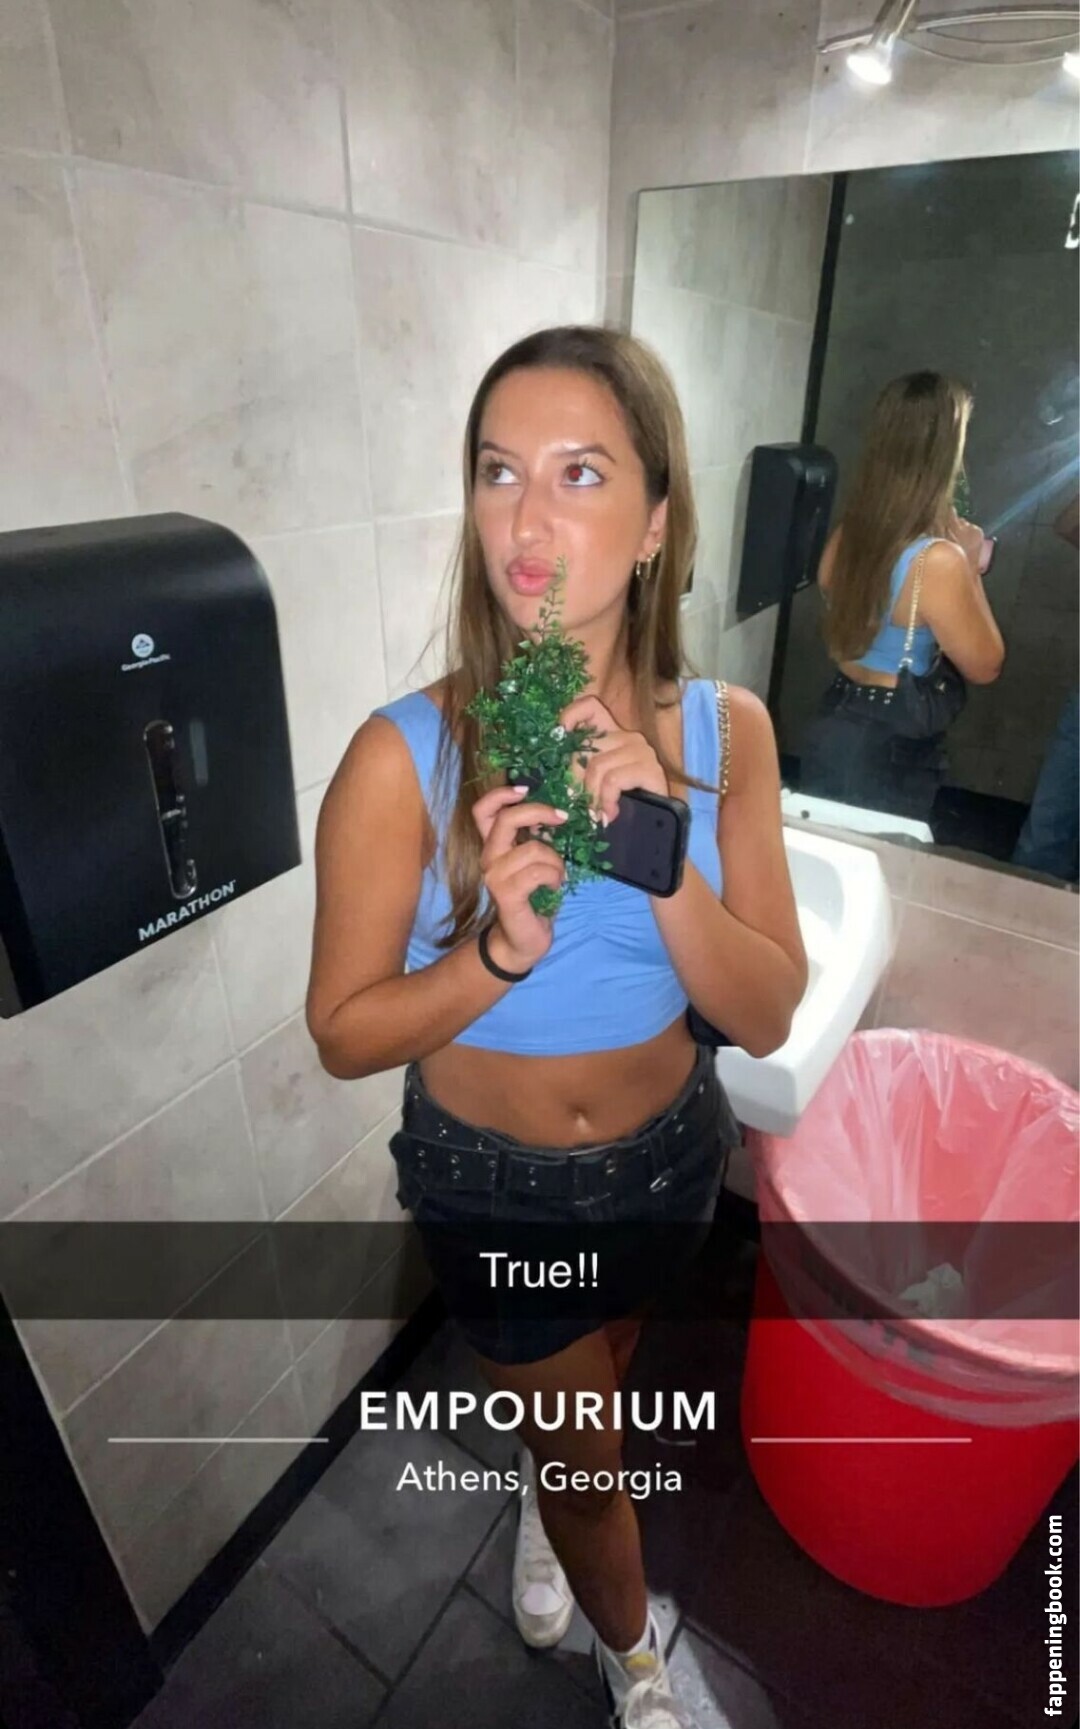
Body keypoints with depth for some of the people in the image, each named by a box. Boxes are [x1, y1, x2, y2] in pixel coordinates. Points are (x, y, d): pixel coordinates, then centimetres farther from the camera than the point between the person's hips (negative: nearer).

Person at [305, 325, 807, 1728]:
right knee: (590, 1453, 24)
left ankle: (546, 1497, 72)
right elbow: (344, 1032, -17)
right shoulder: (404, 758, -26)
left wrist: (659, 856, -32)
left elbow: (767, 1016, -16)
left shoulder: (723, 732, -17)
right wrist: (497, 950, -35)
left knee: (588, 1385, 34)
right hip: (488, 1178, -2)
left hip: (667, 1153, 3)